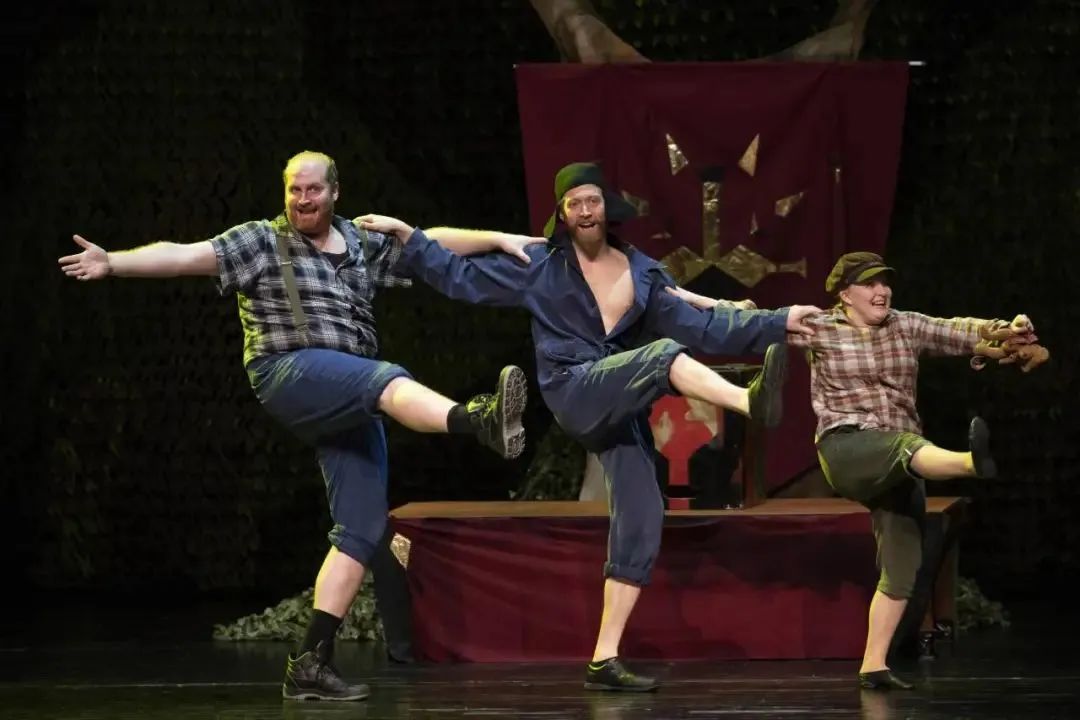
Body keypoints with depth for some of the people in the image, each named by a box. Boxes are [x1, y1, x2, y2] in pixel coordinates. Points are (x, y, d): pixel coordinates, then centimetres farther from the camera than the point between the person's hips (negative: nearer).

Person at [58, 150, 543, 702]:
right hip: (291, 374, -6)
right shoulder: (261, 242, 3)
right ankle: (480, 421, -65)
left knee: (362, 529, -3)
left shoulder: (362, 244, 19)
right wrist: (114, 263, -20)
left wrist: (499, 238, 18)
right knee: (390, 381, -35)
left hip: (348, 404, 7)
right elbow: (185, 256, -7)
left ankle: (311, 663, -3)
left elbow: (433, 240, 24)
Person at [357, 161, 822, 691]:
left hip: (622, 411, 5)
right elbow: (461, 278, 9)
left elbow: (701, 326, 9)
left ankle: (604, 660, -2)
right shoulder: (538, 267, 6)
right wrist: (406, 236, 2)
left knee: (640, 527, -4)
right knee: (663, 356, -30)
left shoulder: (642, 273, 13)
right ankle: (752, 402, -58)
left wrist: (777, 324, 1)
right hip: (576, 393, -5)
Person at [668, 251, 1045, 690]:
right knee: (908, 443, -38)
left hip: (900, 466, 5)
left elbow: (959, 334, 5)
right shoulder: (821, 329, 4)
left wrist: (1003, 332, -15)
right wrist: (683, 297, -3)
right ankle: (972, 461, -71)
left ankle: (873, 666, 5)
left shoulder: (907, 327, 12)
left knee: (902, 566, -1)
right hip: (846, 450, -5)